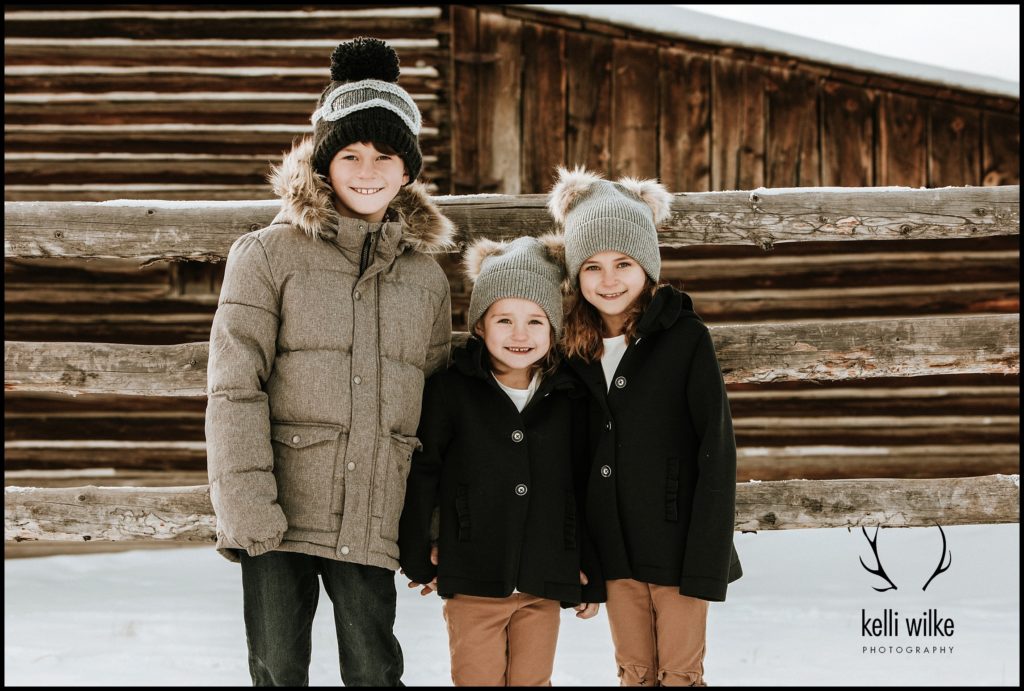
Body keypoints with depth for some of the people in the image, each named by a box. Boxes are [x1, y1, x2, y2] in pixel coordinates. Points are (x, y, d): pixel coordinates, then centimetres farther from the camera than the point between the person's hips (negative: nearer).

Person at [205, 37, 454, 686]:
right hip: (279, 514, -2)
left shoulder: (426, 274, 12)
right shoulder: (270, 254, 0)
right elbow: (234, 388, -6)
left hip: (371, 523, 2)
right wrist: (246, 505, -15)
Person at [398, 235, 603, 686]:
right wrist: (418, 559, 2)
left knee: (532, 681, 10)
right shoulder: (451, 387, -5)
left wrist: (589, 577, 12)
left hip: (544, 583, 2)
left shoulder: (570, 397, 4)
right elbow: (420, 475, -1)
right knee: (478, 680, 5)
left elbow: (584, 488, 10)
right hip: (472, 581, -2)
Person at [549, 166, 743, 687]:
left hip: (677, 544, -4)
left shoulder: (685, 337, -10)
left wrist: (707, 563, -16)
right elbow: (579, 454, 10)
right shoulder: (577, 347, 5)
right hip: (614, 548, 4)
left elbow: (717, 450, -12)